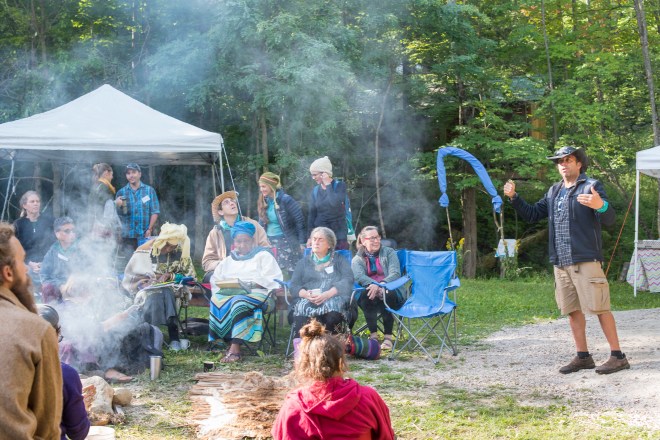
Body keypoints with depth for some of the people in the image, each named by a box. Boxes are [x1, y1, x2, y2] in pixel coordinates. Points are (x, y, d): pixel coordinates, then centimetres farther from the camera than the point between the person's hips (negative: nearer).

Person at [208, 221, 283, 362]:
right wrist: (227, 287, -3)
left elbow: (272, 280, 0)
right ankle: (231, 344, -36)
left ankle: (235, 349, -44)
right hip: (230, 294, 4)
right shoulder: (228, 260, 31)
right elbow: (215, 280, 19)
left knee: (240, 302, -38)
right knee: (217, 300, -31)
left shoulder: (263, 256, 16)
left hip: (258, 294, -4)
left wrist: (251, 285, -15)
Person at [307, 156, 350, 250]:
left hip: (338, 234, -3)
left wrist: (328, 184, -11)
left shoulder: (340, 186, -2)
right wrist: (310, 236, 2)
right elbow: (312, 214, 8)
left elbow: (335, 203, -21)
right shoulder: (315, 190, 7)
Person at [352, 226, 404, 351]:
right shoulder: (357, 259, 12)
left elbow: (395, 273, -6)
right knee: (366, 295, -33)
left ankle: (388, 337, -31)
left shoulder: (389, 253, 11)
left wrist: (381, 286, -25)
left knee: (387, 295, -35)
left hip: (389, 292, -1)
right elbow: (359, 276, -9)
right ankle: (373, 335, -29)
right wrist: (374, 285, -29)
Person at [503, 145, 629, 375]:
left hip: (586, 260, -7)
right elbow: (532, 214, 24)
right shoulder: (554, 191, 19)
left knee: (599, 307, -8)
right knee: (572, 310, 10)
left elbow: (609, 219, -14)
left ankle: (617, 356, -3)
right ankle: (583, 356, 19)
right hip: (560, 262, 7)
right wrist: (514, 197, 10)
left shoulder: (591, 186, -3)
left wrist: (600, 205, -37)